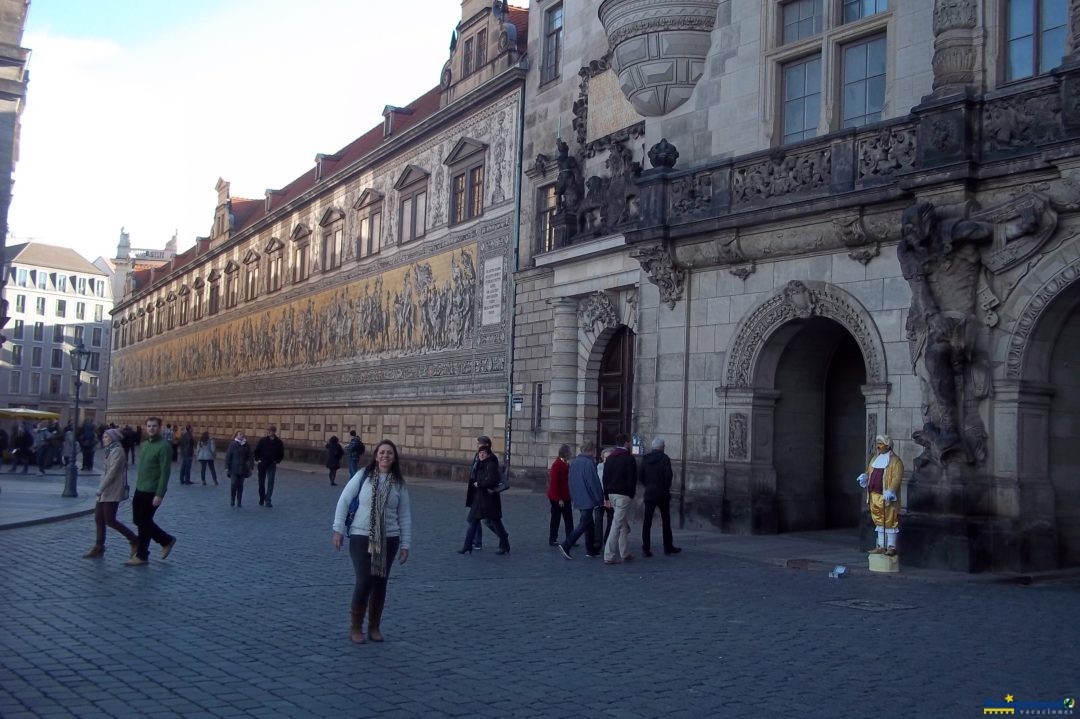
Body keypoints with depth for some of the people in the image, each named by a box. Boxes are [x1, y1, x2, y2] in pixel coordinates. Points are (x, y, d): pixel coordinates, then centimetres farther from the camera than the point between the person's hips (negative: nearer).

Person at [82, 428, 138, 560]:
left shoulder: (117, 451, -14)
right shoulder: (111, 450, 17)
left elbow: (112, 472, -20)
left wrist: (100, 489, -18)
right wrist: (101, 489, 13)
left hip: (112, 492, -10)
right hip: (106, 491, 10)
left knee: (110, 520, -6)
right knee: (98, 518, 8)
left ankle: (134, 540, 3)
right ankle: (98, 547, 13)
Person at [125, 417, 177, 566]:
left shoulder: (163, 447, -15)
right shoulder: (144, 445, 12)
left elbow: (165, 473, -19)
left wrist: (159, 495, -22)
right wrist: (138, 484, 16)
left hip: (152, 492, -9)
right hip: (140, 490, 9)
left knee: (144, 522, -1)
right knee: (138, 520, 13)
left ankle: (142, 556, 13)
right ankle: (166, 540, 27)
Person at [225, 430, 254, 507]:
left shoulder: (247, 445, 4)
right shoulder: (232, 444, -2)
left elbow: (250, 457, 6)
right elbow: (228, 456, -1)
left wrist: (251, 467, 0)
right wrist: (227, 467, -5)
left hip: (243, 469, 2)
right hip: (234, 469, -2)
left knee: (240, 485, 5)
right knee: (233, 484, -8)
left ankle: (239, 502, 12)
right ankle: (232, 501, 7)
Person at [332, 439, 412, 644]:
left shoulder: (399, 484, 3)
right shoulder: (363, 476, -4)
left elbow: (405, 516, 6)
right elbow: (344, 501, -1)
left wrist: (405, 544, 3)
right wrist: (338, 529, -5)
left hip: (388, 539, 3)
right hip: (361, 537, -2)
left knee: (380, 583, 8)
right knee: (364, 581, -10)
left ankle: (374, 627, 25)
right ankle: (355, 627, 9)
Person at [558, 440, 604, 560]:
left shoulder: (574, 462, 9)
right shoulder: (589, 463, -17)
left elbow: (571, 482, 15)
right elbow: (594, 482, -16)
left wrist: (573, 497, 21)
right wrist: (600, 499, -8)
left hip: (578, 499, 9)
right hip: (588, 499, -9)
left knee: (589, 524, 16)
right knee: (583, 525, -5)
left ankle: (590, 550, 19)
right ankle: (566, 545, -12)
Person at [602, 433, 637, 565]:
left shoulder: (609, 458, 12)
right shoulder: (629, 458, -10)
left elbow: (605, 478, 12)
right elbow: (632, 479, -13)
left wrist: (607, 496, 14)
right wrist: (631, 494, -2)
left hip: (612, 494, 8)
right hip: (623, 495, -8)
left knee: (623, 524, 18)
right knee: (618, 524, -7)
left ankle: (624, 553, 22)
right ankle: (609, 556, -10)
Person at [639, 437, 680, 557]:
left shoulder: (645, 459, 2)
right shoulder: (664, 458, -8)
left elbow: (640, 476, 1)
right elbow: (668, 476, -13)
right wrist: (666, 488, 4)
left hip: (649, 494, 2)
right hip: (663, 494, -2)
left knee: (647, 522, 2)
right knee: (666, 521, 10)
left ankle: (645, 548, -3)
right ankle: (668, 547, 16)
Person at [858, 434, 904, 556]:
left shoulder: (895, 461, -8)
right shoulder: (875, 458, 15)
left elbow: (897, 478, -16)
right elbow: (870, 472, 22)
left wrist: (890, 491, -27)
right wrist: (865, 476, -1)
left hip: (887, 497, -7)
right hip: (875, 496, 7)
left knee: (889, 522, -4)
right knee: (879, 522, 12)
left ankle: (891, 547, 1)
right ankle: (881, 546, 18)